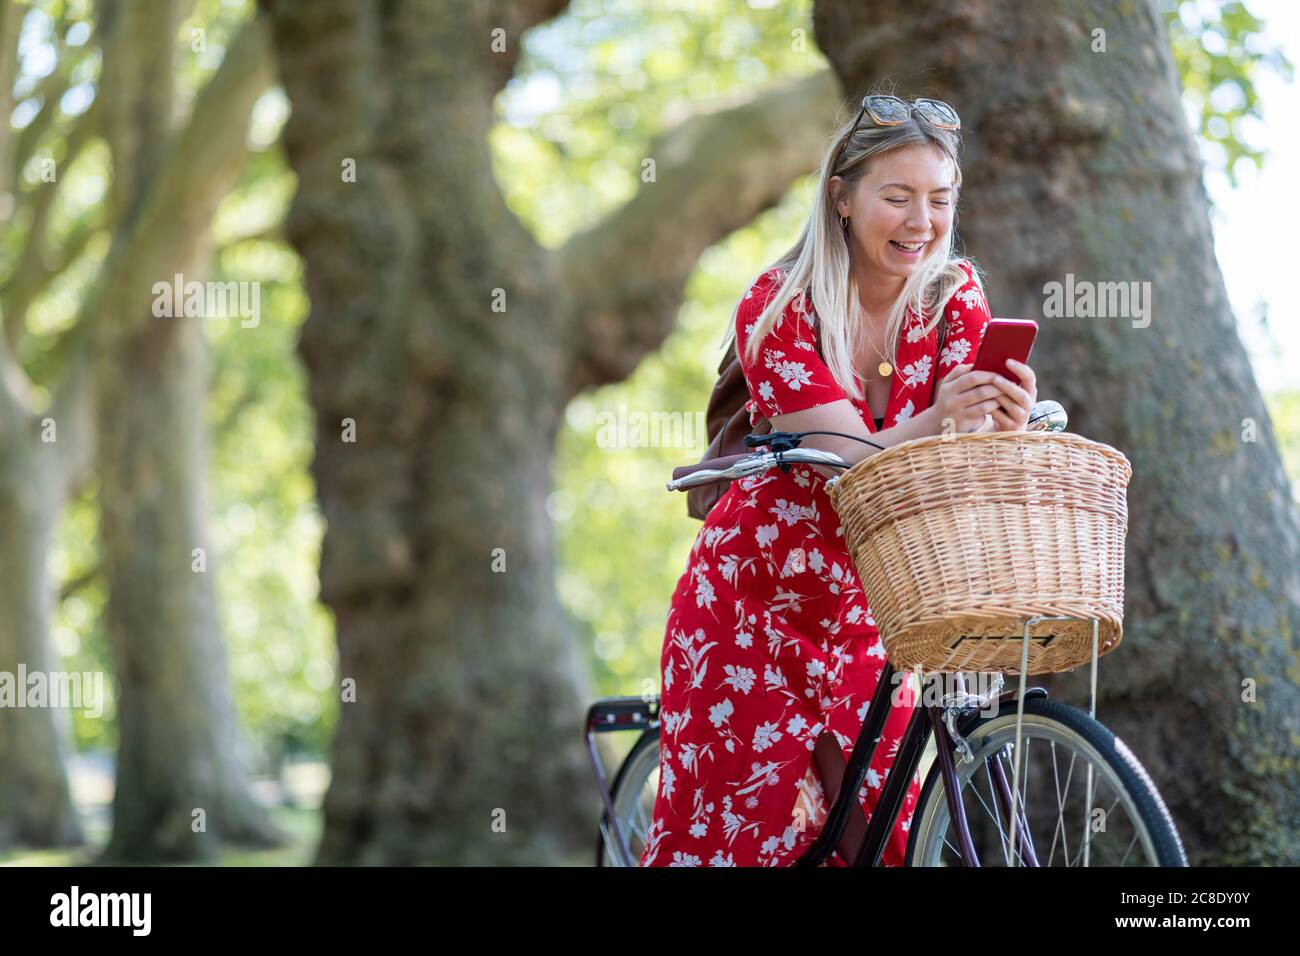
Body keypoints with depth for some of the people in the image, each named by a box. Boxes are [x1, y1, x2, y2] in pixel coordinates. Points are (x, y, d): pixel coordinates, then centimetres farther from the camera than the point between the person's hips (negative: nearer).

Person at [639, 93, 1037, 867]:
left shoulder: (956, 297, -6)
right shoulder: (779, 308, -17)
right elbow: (848, 462, -27)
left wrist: (1007, 422, -40)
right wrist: (932, 421, -48)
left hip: (864, 614, 3)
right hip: (753, 608, -3)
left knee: (879, 831, 1)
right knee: (744, 826, -2)